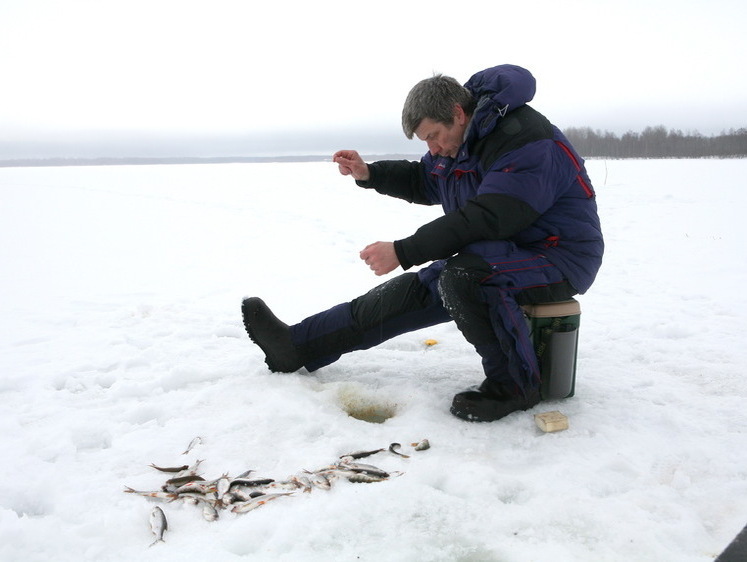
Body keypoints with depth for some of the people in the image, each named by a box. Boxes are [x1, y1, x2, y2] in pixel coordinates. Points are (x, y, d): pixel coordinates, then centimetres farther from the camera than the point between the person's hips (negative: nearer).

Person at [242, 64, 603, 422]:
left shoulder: (526, 143, -24)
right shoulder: (458, 139, 6)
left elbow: (483, 220, -32)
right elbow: (423, 182, 21)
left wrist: (403, 253, -30)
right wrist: (367, 173, 4)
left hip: (558, 258, -9)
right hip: (498, 253, 9)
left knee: (461, 275, -35)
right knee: (412, 290, 1)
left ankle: (512, 386, -18)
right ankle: (298, 345, 6)